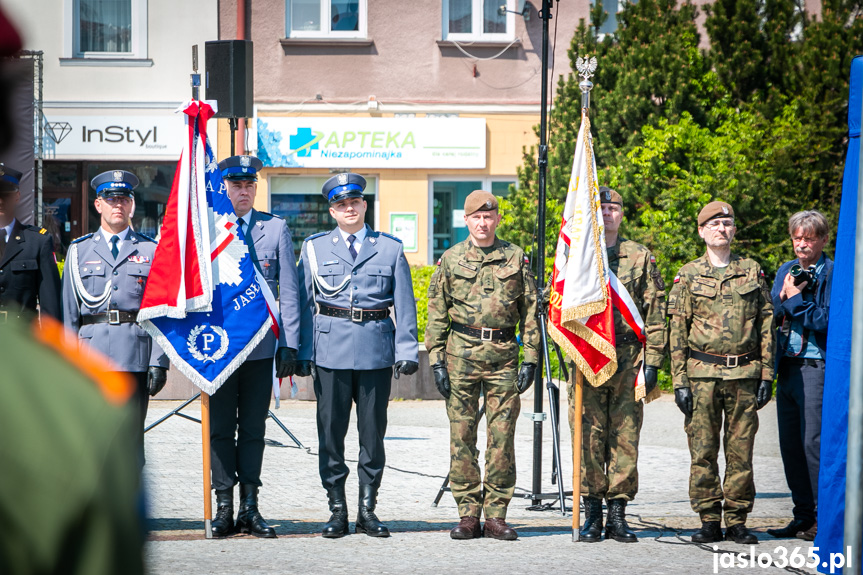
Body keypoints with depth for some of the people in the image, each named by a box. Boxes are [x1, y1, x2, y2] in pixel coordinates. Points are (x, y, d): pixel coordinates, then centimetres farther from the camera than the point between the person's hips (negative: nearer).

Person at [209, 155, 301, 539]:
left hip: (261, 345, 1)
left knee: (253, 428, 5)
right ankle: (224, 507, 7)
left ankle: (250, 508, 9)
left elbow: (288, 290, 5)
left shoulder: (275, 229, 6)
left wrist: (289, 344, -1)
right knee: (220, 428, 2)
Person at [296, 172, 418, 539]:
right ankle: (337, 510, 9)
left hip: (376, 350, 0)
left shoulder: (390, 248, 8)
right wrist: (302, 352, 0)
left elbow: (404, 304, 6)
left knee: (373, 431, 3)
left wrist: (407, 352, -2)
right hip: (330, 348, 0)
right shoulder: (315, 248, 9)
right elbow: (303, 303, 7)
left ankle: (367, 510, 11)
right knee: (331, 430, 1)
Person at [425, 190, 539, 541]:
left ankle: (496, 516, 4)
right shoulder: (450, 260, 7)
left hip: (503, 354, 0)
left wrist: (530, 358, 1)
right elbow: (436, 314, 8)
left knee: (502, 436, -1)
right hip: (461, 353, 0)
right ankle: (468, 515, 5)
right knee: (462, 435, 0)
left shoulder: (516, 258, 8)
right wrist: (436, 360, 0)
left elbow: (530, 311, 8)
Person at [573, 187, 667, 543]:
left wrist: (652, 361, -1)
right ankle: (592, 515, 4)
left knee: (626, 437, 0)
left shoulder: (641, 258, 9)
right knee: (589, 437, -2)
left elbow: (655, 313, 7)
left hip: (629, 360, 0)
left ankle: (618, 514, 5)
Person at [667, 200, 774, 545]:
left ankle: (737, 522, 7)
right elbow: (676, 331, 4)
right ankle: (709, 521, 5)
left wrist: (766, 375, 3)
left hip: (744, 374, 1)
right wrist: (679, 381, -4)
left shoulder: (752, 271, 11)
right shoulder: (688, 275, 6)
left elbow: (766, 324, 10)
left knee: (741, 450, 1)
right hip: (702, 374, -1)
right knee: (703, 451, -2)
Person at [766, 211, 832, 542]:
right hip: (787, 366, 7)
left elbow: (826, 321, -14)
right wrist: (785, 297, -5)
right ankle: (803, 516, 16)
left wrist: (795, 299, -8)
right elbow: (770, 316, 13)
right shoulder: (785, 271, 16)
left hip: (818, 367, -7)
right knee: (790, 444, 8)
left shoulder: (834, 274, -5)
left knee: (815, 441, -10)